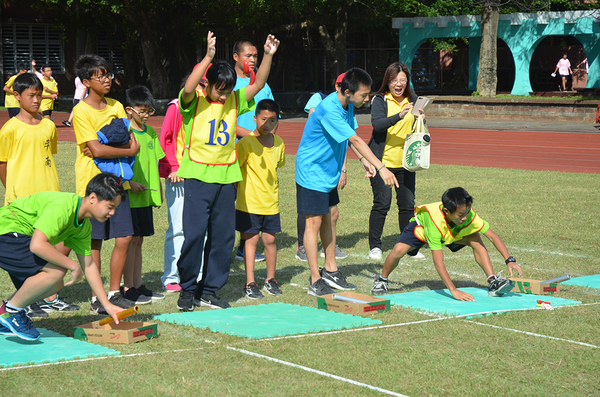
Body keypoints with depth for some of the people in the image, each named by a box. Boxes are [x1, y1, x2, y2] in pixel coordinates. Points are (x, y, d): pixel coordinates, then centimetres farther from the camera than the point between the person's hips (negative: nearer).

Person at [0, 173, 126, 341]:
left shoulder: (84, 226, 6)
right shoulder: (62, 207, -26)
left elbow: (88, 265, 14)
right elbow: (37, 245, -34)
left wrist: (107, 305, 11)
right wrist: (73, 265, -23)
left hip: (19, 238, 10)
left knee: (55, 285, 10)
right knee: (56, 270, -23)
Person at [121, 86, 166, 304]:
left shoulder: (151, 132, 11)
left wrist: (159, 189, 16)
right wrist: (130, 183, -20)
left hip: (146, 196, 7)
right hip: (129, 195, -7)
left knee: (138, 239, 11)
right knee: (131, 239, -4)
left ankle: (138, 285, 17)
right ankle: (128, 288, 1)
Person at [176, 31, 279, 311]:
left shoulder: (234, 101, 9)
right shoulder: (194, 100, -5)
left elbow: (258, 84, 4)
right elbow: (189, 88, -26)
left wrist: (268, 55, -9)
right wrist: (208, 57, -32)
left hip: (226, 177, 5)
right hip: (198, 176, -5)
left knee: (223, 236, 7)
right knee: (194, 233, -8)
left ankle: (208, 290, 17)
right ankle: (187, 289, 7)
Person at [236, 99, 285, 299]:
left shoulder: (279, 142, 3)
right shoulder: (246, 142, -13)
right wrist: (243, 189, -8)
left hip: (271, 201, 4)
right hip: (249, 201, -4)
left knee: (270, 239, 8)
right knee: (251, 239, -1)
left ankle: (270, 279, 22)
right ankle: (250, 283, 6)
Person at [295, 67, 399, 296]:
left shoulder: (348, 105, 0)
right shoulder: (329, 110, -29)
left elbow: (350, 137, 17)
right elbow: (355, 140, -32)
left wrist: (363, 160, 5)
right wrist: (381, 168, -34)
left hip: (329, 172, 9)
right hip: (311, 172, -9)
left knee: (327, 218, 15)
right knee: (314, 222, -6)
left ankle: (330, 271, 26)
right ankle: (315, 282, -2)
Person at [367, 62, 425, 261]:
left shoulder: (412, 100, 10)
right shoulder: (379, 100, -4)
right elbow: (377, 124, -21)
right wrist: (400, 115, -34)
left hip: (405, 162, 4)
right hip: (382, 160, -4)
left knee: (407, 204, 5)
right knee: (382, 203, -6)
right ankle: (374, 247, 6)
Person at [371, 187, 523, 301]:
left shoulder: (469, 215, -36)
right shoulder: (436, 221, -46)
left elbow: (493, 236, -24)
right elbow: (438, 262, -46)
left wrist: (509, 260, -37)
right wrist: (454, 291, -51)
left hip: (452, 231, 4)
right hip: (421, 227, -4)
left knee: (476, 240, -21)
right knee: (399, 250, -28)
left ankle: (493, 282, -14)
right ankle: (381, 281, 0)